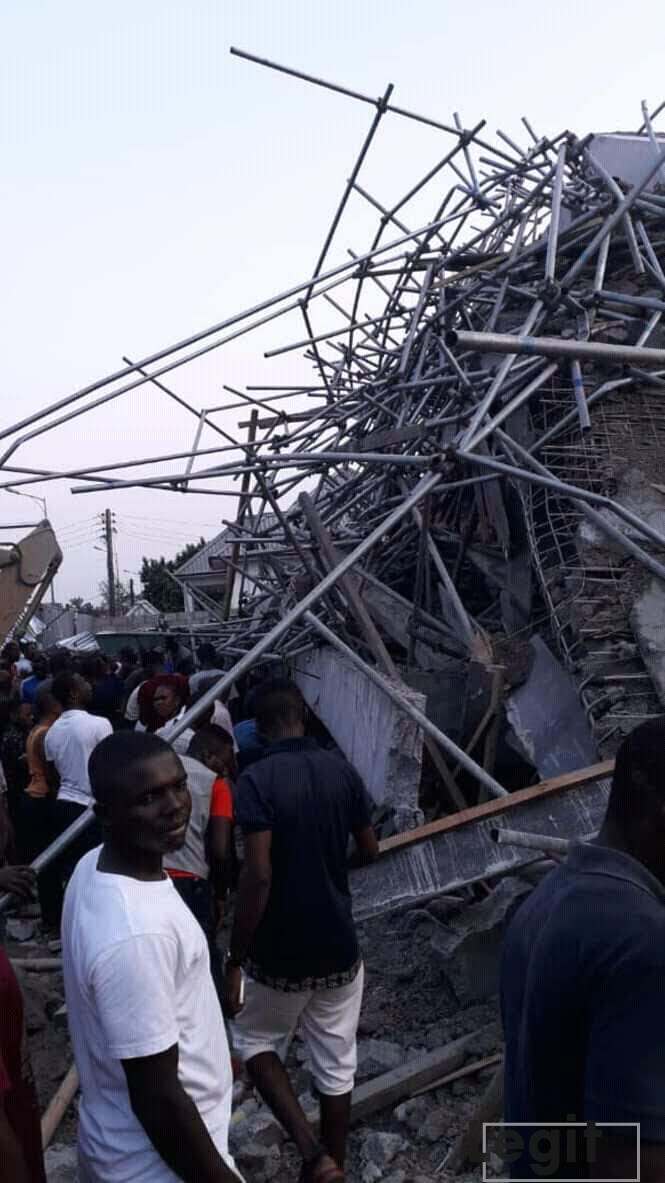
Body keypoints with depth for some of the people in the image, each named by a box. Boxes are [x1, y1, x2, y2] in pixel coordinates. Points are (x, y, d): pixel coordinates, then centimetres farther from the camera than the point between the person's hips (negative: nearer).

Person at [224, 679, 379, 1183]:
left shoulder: (258, 780, -18)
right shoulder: (343, 770, -3)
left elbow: (258, 876, -24)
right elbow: (370, 852, 7)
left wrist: (234, 961, -15)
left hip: (278, 953, -4)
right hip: (339, 947, 4)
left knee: (256, 1045, 20)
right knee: (337, 1066, 18)